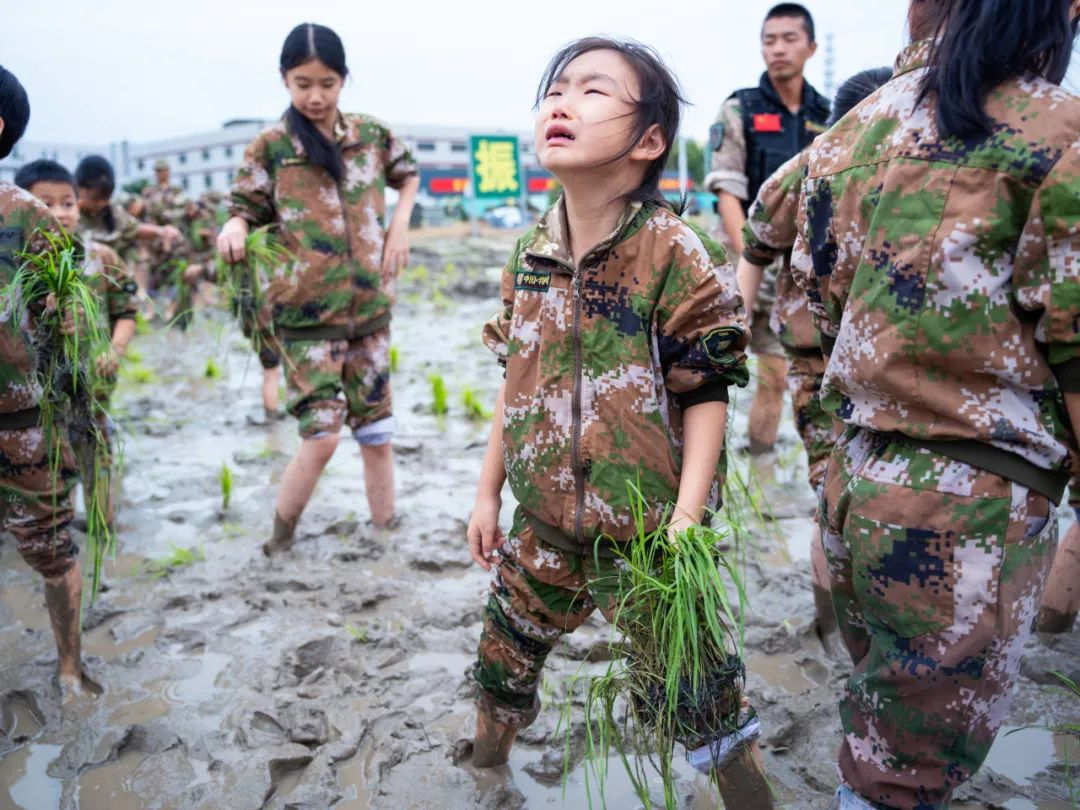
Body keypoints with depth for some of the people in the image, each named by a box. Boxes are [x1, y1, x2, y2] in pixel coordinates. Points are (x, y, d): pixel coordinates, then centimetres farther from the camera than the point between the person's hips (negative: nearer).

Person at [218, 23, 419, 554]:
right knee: (322, 435, -10)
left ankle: (387, 533, 25)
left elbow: (407, 174, 23)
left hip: (370, 308, 3)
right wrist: (234, 230, -23)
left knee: (376, 432, 9)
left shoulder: (371, 135, 5)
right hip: (306, 314, -3)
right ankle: (280, 539, 12)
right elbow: (247, 209, 1)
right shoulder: (271, 146, -3)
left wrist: (400, 225, 7)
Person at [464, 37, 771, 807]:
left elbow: (706, 394, -12)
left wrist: (687, 516, -18)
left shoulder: (676, 252, -14)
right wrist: (489, 491, 14)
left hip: (646, 531, -5)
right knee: (502, 664, 19)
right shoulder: (529, 256, 3)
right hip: (545, 524, 5)